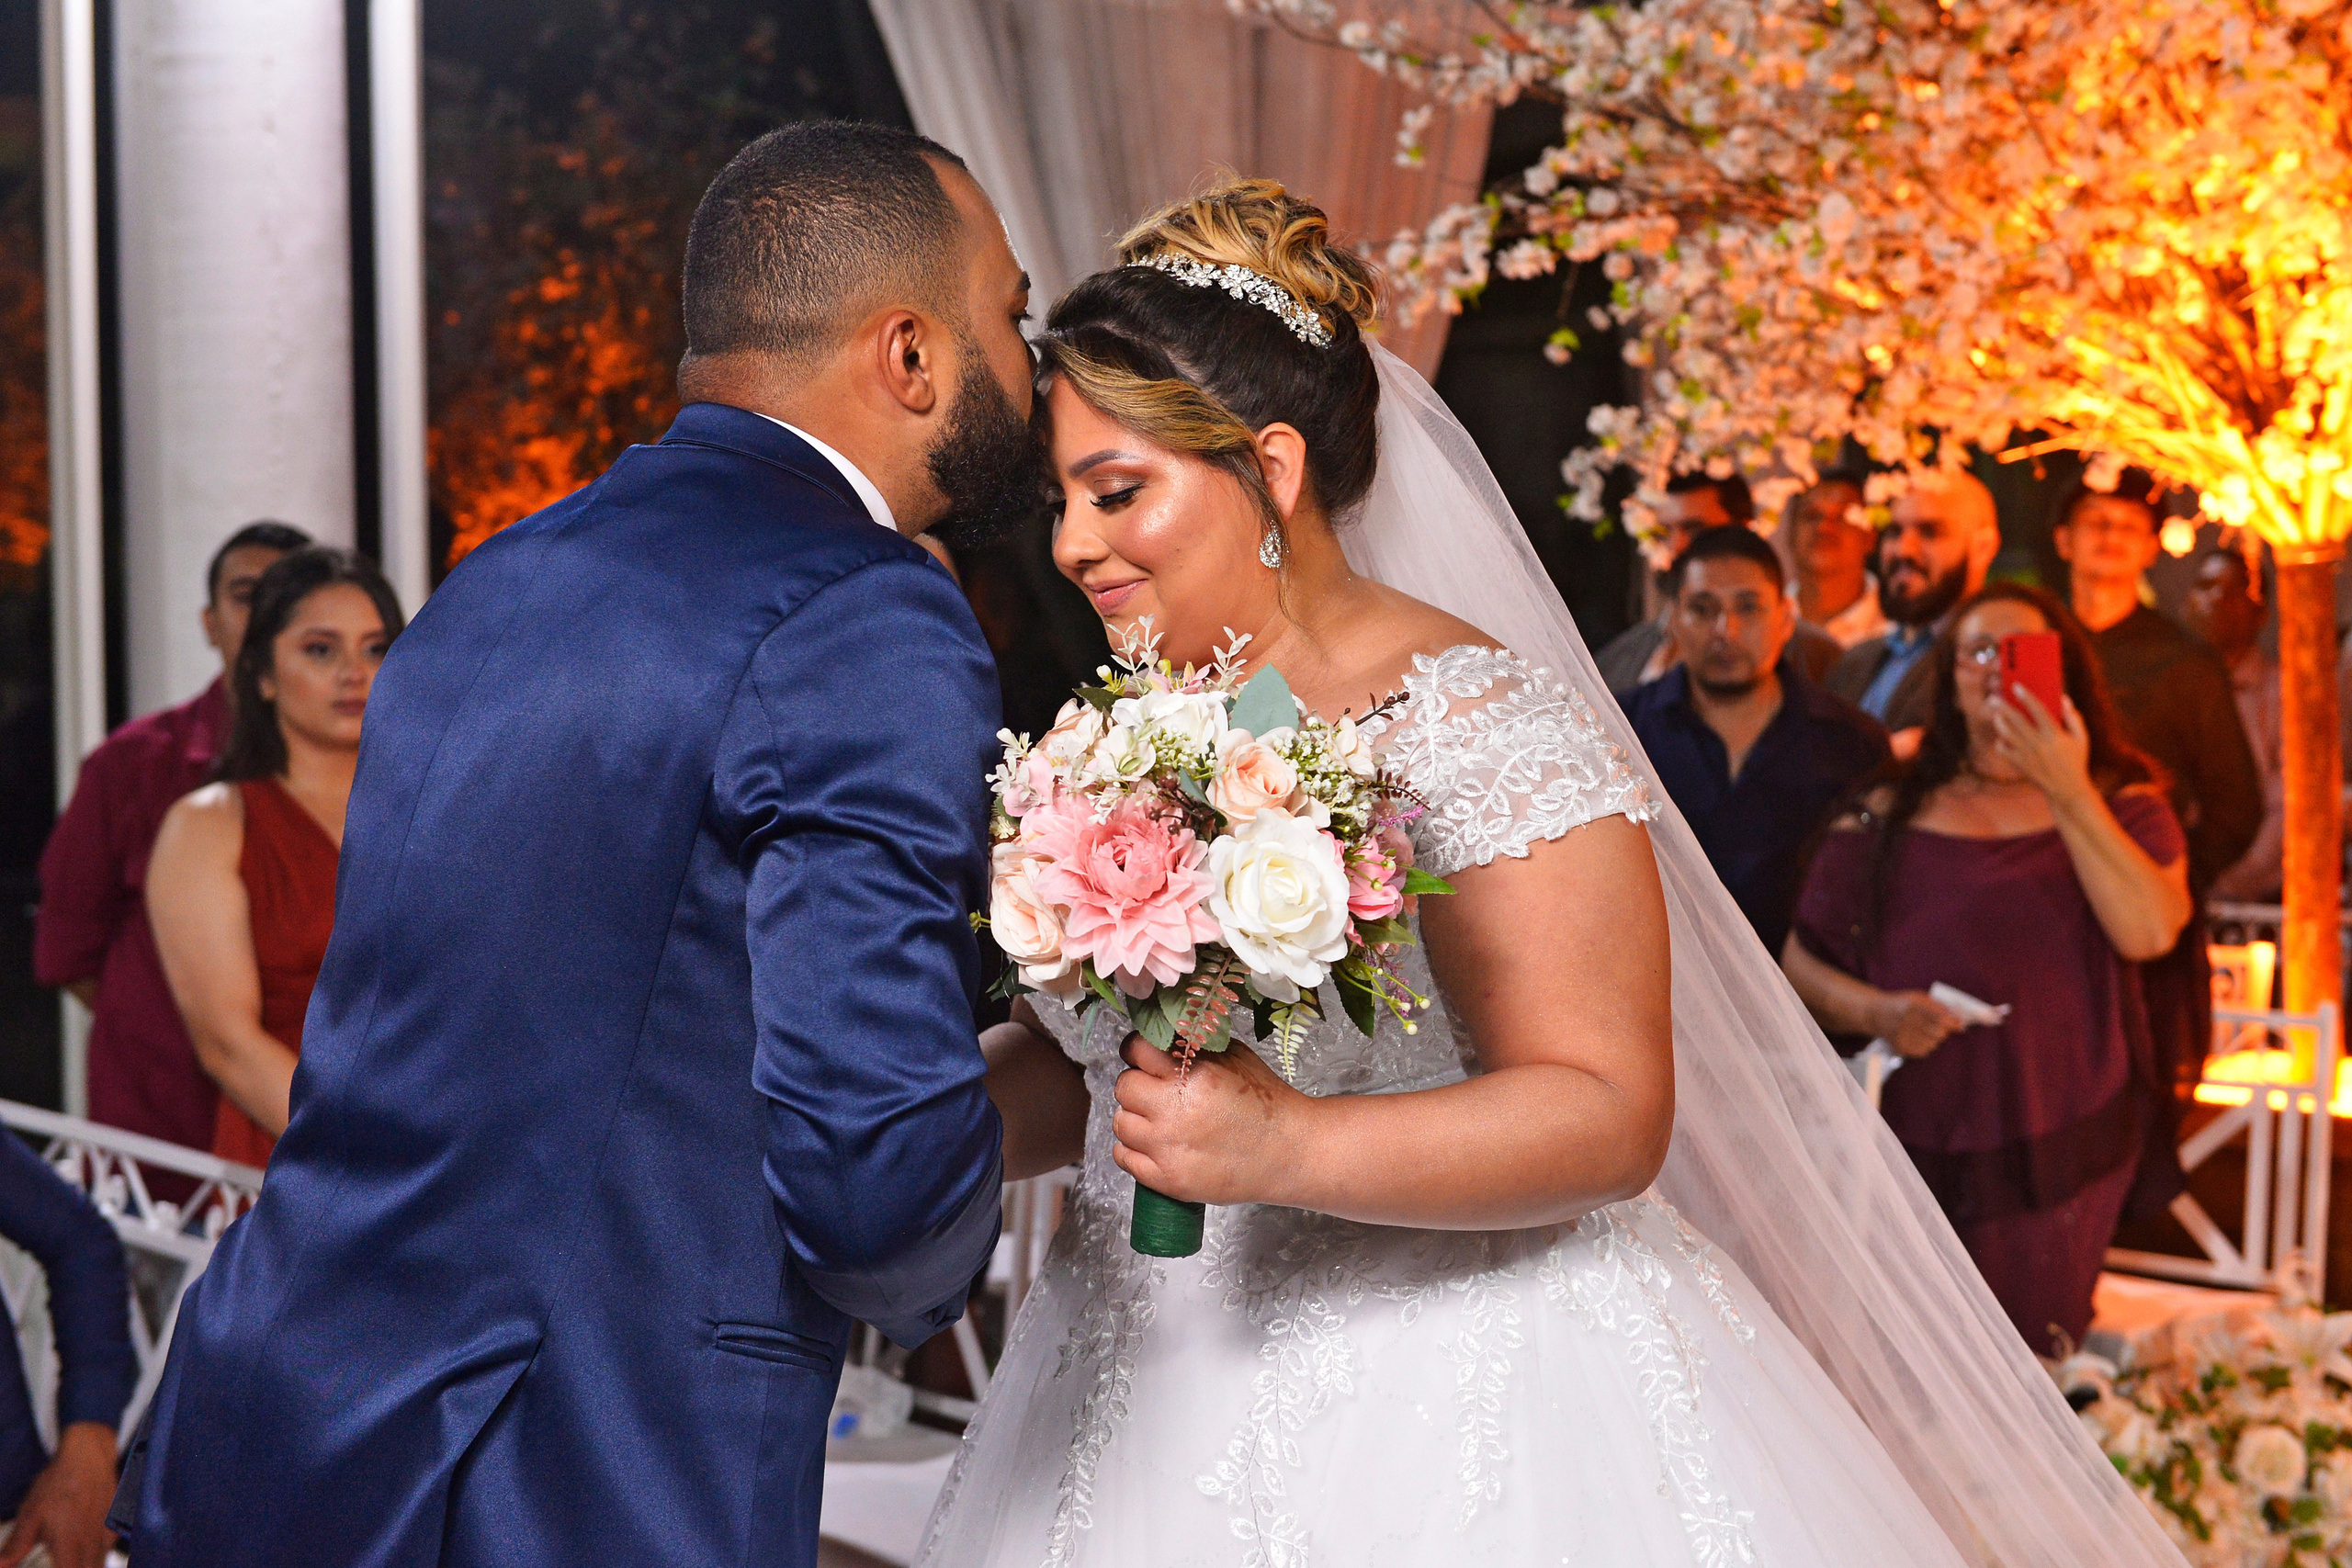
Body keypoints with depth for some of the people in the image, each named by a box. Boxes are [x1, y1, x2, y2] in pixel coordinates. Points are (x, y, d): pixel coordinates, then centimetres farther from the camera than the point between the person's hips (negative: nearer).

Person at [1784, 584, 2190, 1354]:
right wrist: (1876, 1011, -12)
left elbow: (2149, 933, -13)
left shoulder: (2120, 804, 7)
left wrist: (2070, 796, -15)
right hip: (1912, 1154, 0)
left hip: (2061, 1155, 0)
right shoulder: (1890, 815, 6)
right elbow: (1802, 959, 7)